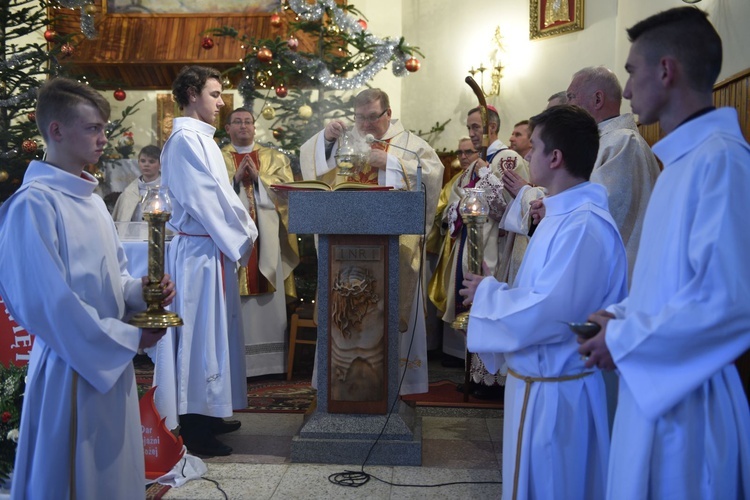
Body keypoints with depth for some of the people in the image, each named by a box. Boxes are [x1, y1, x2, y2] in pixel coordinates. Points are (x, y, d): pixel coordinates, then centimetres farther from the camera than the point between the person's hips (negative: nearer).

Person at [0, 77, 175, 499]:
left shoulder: (90, 198, 10)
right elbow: (46, 304, -21)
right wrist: (130, 338, -15)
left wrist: (141, 291, -6)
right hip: (72, 369, -8)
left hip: (114, 362, 8)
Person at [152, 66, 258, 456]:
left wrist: (243, 231, 7)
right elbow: (204, 200, -20)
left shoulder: (200, 138, 17)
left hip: (213, 248, 10)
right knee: (199, 334, -2)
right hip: (198, 250, -10)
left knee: (213, 332, 15)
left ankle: (206, 414, 28)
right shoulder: (185, 140, -14)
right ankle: (193, 428, 10)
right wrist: (242, 237, -10)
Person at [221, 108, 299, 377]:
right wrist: (235, 178, -11)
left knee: (267, 298, 0)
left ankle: (269, 359, 8)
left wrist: (258, 177, -8)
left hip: (266, 237, 1)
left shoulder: (274, 158, 15)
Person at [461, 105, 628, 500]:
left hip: (553, 390, -10)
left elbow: (548, 313, -30)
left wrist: (488, 294, -15)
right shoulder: (563, 215, 9)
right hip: (537, 379, 10)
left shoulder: (584, 225, -24)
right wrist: (493, 293, 2)